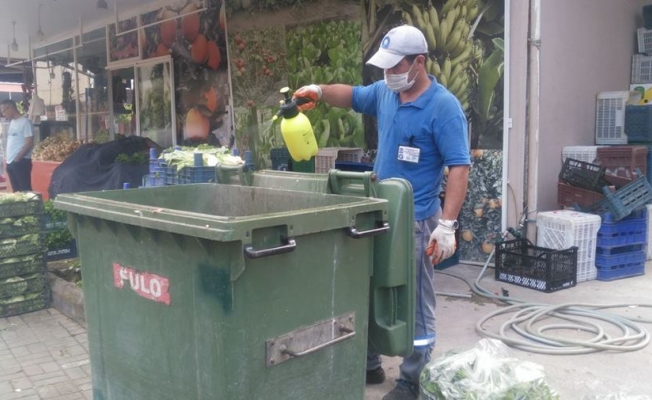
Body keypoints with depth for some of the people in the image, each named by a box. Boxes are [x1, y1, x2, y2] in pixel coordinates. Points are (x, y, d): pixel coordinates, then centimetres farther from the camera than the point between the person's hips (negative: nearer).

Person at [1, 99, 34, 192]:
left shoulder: (25, 122, -7)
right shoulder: (11, 123, 16)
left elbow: (29, 144, -12)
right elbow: (11, 143, 20)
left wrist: (17, 158, -14)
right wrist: (8, 159, 10)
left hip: (21, 162, -8)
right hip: (10, 162, 8)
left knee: (25, 190, -7)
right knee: (16, 191, 9)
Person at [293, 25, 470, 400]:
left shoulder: (444, 107, -14)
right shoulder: (384, 92, 6)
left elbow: (459, 167, -18)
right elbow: (353, 95, 26)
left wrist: (447, 224, -25)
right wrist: (320, 91, 5)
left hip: (416, 221, -7)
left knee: (414, 303, 4)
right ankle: (369, 364, 34)